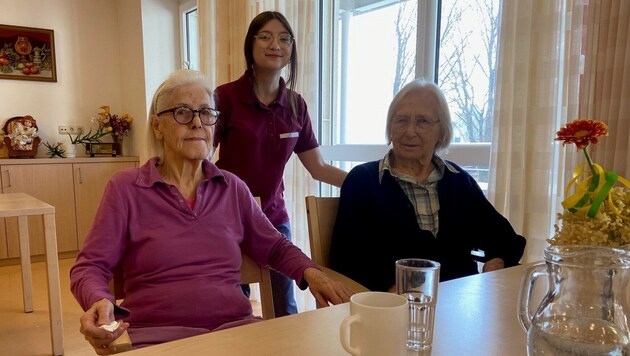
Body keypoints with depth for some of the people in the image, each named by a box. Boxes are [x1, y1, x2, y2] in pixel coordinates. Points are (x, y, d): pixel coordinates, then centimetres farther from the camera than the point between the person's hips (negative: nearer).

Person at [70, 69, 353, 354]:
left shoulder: (233, 188, 11)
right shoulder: (125, 188, 2)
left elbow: (275, 247, 17)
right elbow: (90, 265, 1)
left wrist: (310, 272, -3)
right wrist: (99, 301, -22)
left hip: (235, 326, 4)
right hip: (157, 332, -3)